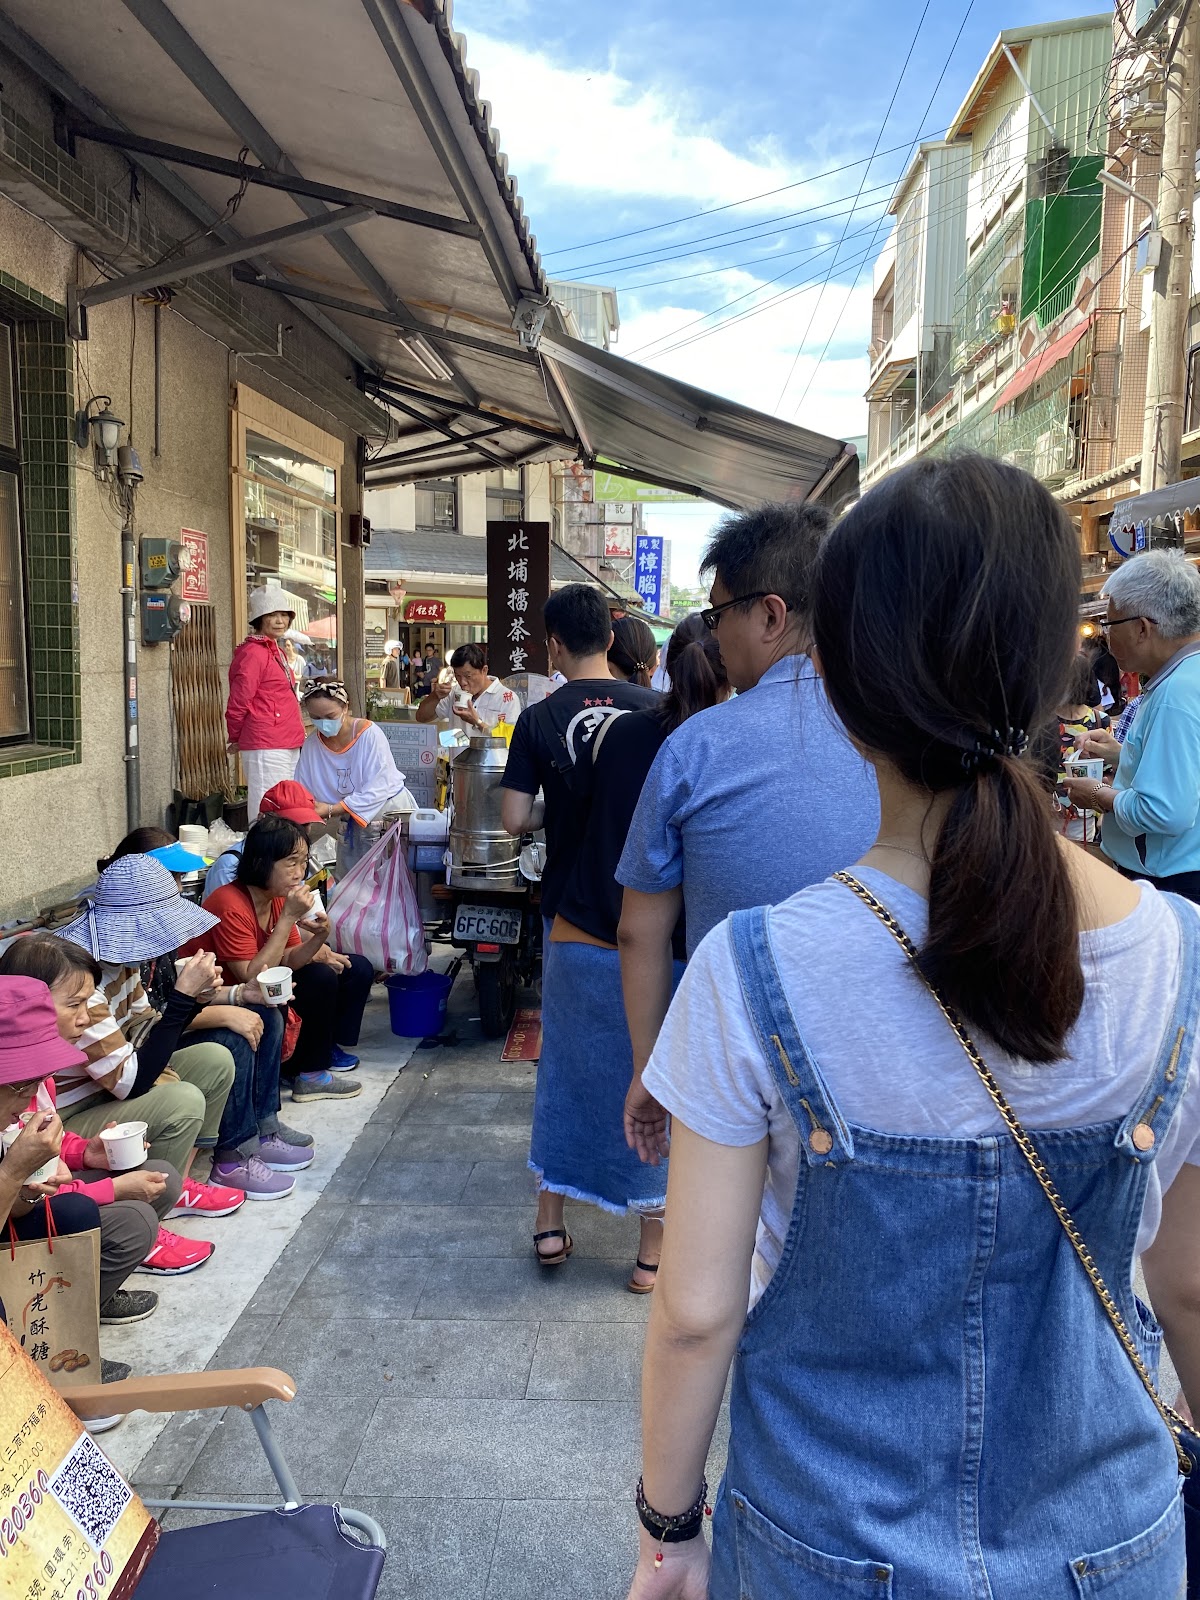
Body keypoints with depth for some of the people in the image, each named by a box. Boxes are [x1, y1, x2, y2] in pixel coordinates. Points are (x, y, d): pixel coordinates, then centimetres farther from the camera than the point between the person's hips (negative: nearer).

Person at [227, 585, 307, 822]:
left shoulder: (276, 651, 17)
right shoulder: (253, 653, -13)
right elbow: (238, 702, -12)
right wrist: (236, 738, 0)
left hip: (287, 746, 10)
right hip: (266, 747, -9)